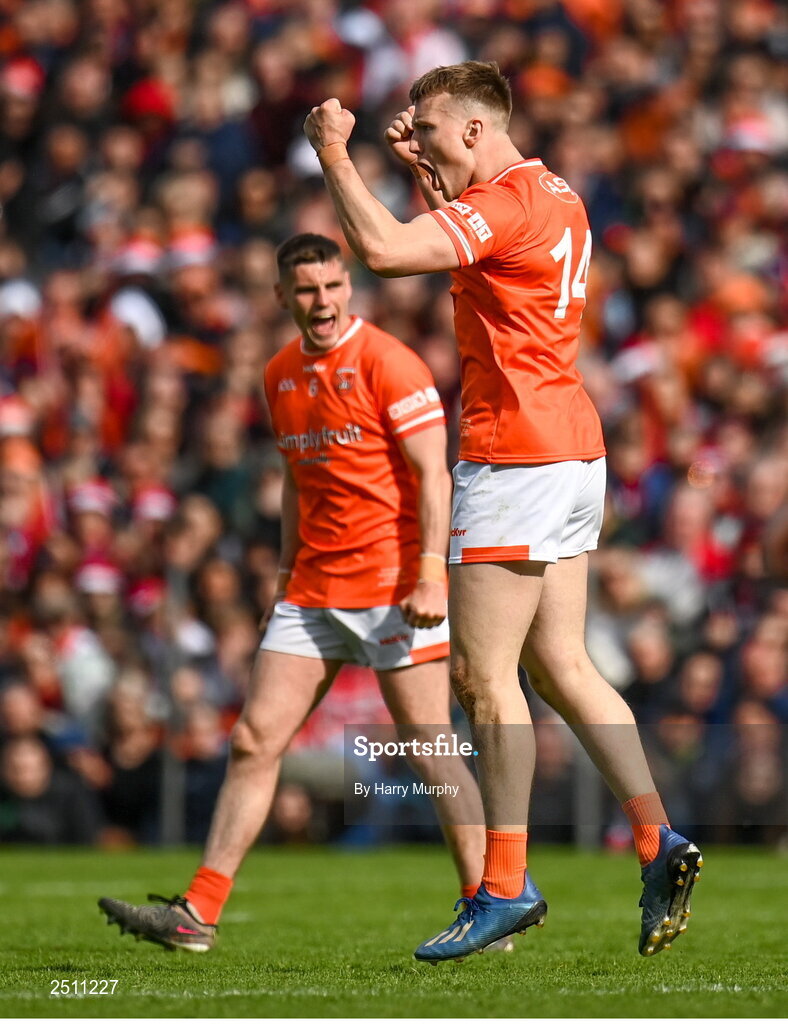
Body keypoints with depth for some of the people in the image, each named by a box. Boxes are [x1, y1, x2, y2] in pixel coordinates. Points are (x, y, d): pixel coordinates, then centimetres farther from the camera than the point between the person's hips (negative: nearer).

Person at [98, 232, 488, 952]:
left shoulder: (388, 363, -9)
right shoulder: (281, 376, 12)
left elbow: (433, 474, -13)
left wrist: (430, 574, -22)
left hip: (391, 582, -7)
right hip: (313, 588, 7)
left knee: (429, 747, -7)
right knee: (255, 738, 2)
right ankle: (198, 913, 3)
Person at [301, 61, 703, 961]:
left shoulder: (507, 202, -15)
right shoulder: (557, 197, 15)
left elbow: (382, 249, -27)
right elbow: (455, 241, 32)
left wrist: (332, 154, -15)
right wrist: (424, 173, 17)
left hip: (516, 455, -10)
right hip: (573, 451, 10)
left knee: (482, 672, -6)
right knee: (561, 667, 11)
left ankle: (506, 886, -5)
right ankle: (659, 843, 6)